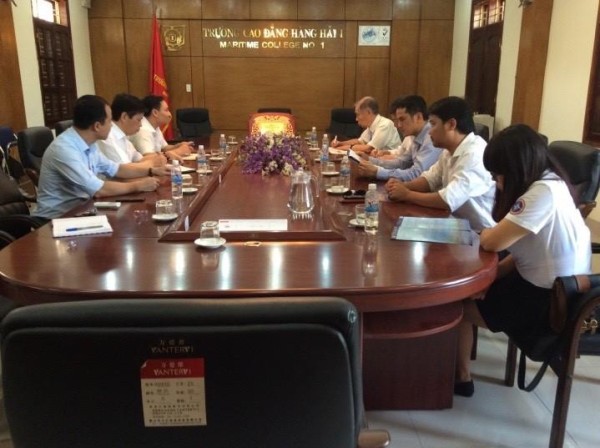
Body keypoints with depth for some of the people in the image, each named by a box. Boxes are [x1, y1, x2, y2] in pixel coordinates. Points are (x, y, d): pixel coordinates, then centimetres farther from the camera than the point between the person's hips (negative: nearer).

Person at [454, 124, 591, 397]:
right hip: (540, 283, 9)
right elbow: (524, 247, 6)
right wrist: (492, 274, -5)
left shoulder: (544, 193, -27)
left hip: (551, 301, -9)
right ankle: (459, 373, 21)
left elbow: (492, 242, -29)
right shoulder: (545, 182, 3)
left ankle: (461, 377, 25)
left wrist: (487, 232, -6)